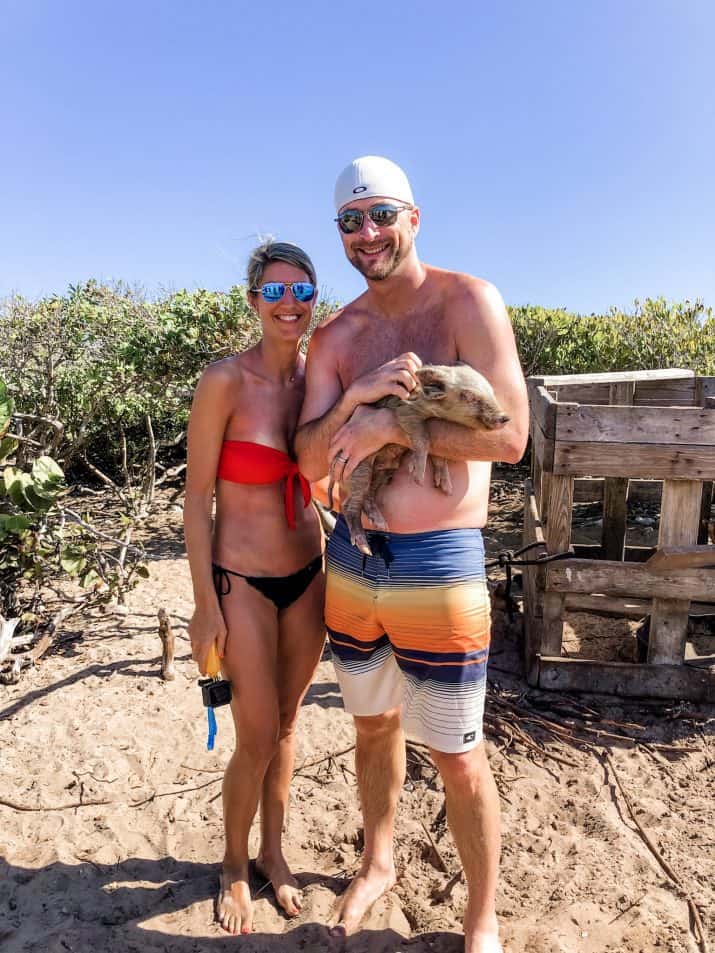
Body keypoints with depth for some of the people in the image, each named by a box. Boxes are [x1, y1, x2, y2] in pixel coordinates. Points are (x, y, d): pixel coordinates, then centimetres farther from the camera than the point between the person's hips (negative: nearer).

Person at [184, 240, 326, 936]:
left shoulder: (317, 375, 1)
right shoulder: (226, 380, -14)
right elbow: (197, 497, -11)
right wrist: (205, 607, -10)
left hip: (306, 576, 5)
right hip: (243, 581, -4)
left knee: (286, 724, 18)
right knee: (257, 738, 6)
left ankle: (273, 851, 42)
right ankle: (234, 866, 36)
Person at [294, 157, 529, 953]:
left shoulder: (468, 303, -7)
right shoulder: (335, 336, 6)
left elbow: (509, 437, -16)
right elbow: (310, 462, 0)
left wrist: (391, 425, -18)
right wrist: (354, 399, -18)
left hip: (439, 566, -4)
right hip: (350, 560, 5)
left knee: (458, 759, 9)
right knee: (375, 727, 23)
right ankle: (377, 864, 50)